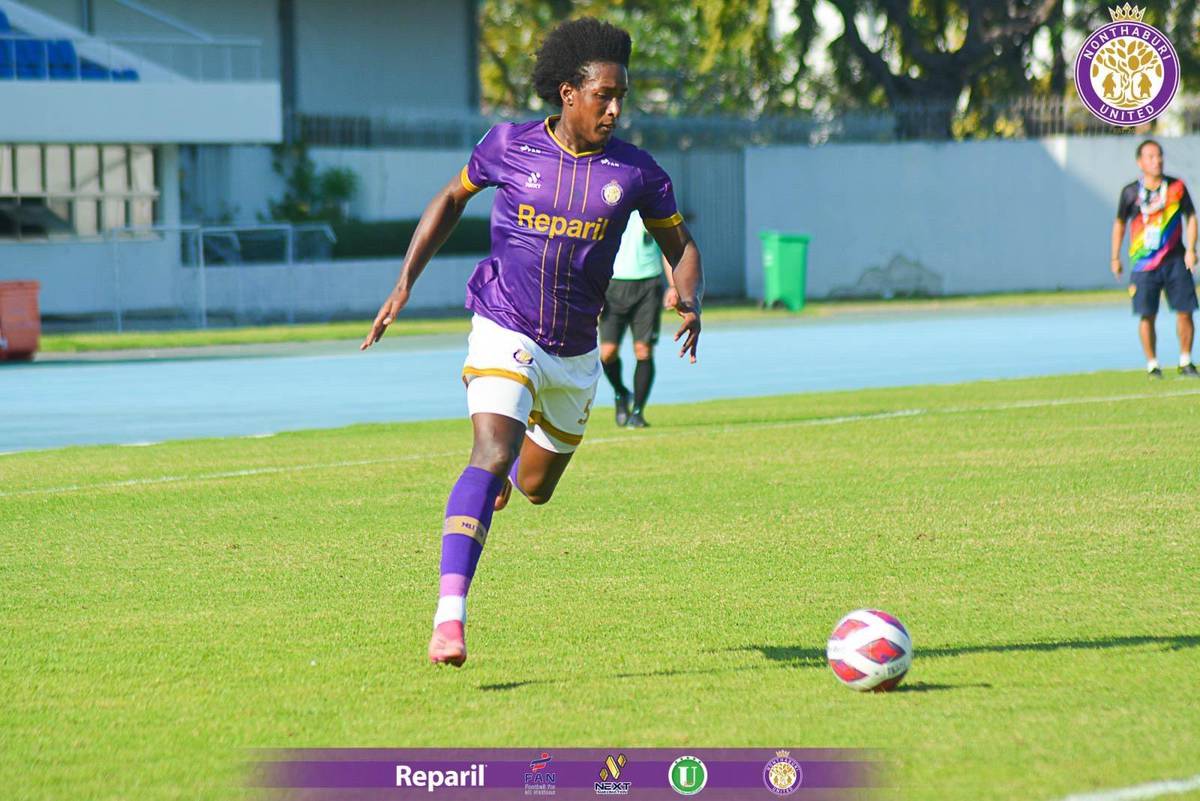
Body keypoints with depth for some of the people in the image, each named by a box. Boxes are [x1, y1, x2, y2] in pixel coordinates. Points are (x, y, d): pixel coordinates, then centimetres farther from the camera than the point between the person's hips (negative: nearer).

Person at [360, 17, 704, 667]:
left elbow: (680, 245, 8)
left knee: (535, 489, 19)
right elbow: (451, 200, 10)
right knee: (491, 456, -27)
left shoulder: (634, 173, -5)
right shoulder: (510, 147, -8)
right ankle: (449, 616, -33)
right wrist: (404, 284, 4)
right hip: (504, 333, -3)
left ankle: (523, 456, 60)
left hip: (575, 353, 3)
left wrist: (691, 302, -13)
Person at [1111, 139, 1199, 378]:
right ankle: (1152, 364, 7)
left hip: (1175, 260, 1)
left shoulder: (1177, 187, 2)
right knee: (1147, 315, -4)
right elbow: (1119, 223, 13)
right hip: (1143, 264, -1)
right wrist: (1115, 257, 13)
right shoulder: (1131, 192, 0)